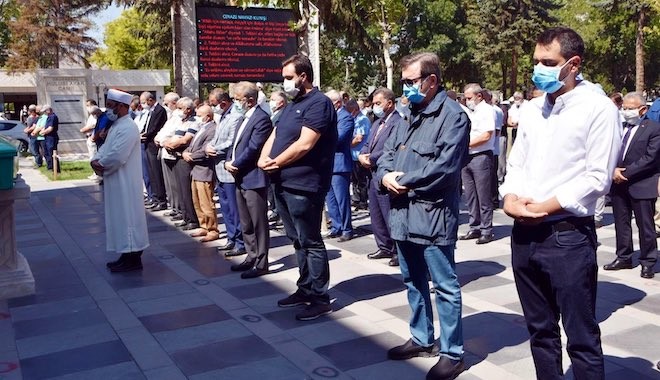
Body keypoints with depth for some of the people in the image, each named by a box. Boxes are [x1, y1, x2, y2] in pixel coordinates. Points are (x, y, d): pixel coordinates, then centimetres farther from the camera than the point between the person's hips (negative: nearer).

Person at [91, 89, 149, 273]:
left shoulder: (127, 127, -18)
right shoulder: (116, 125, 15)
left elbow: (117, 157, -26)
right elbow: (105, 147, 17)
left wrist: (100, 165, -10)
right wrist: (95, 160, -2)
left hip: (125, 183, -10)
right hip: (116, 182, 10)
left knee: (127, 217, -4)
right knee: (121, 218, 14)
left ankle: (133, 259, 4)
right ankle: (127, 254, 23)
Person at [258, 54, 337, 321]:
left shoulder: (318, 103, -12)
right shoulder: (292, 105, 18)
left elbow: (304, 144, -21)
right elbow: (274, 137, 17)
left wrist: (275, 163, -10)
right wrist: (264, 159, -4)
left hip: (303, 185, -9)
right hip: (283, 183, 9)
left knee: (310, 242, -2)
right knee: (298, 240, 15)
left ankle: (320, 298, 7)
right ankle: (305, 289, 26)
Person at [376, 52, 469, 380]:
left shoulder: (452, 115, -11)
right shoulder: (407, 113, 17)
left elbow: (445, 167, -20)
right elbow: (387, 152, 16)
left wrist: (403, 180, -11)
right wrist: (385, 176, -6)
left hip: (432, 216, -8)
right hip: (402, 213, 9)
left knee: (445, 287, 2)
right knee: (413, 282, 19)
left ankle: (452, 353, 14)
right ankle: (422, 339, 35)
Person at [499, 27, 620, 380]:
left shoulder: (598, 109, -6)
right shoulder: (530, 110, 13)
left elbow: (597, 177, -12)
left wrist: (544, 208, -15)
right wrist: (510, 199, -5)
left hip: (568, 235, -6)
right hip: (524, 235, 6)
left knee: (582, 339, 4)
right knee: (540, 331, 18)